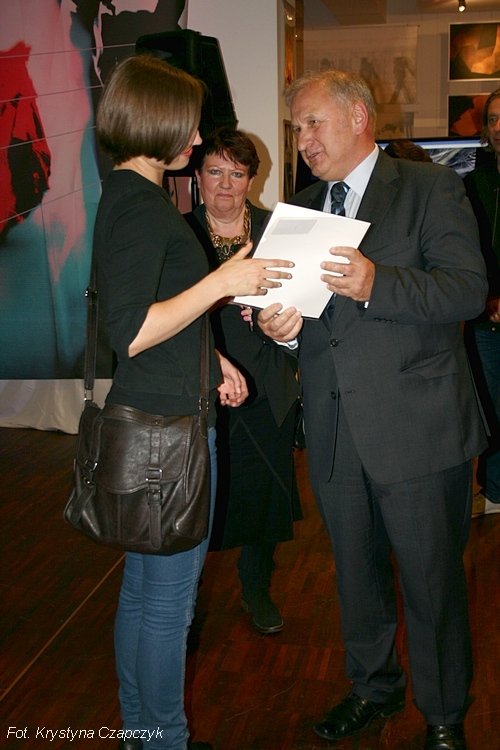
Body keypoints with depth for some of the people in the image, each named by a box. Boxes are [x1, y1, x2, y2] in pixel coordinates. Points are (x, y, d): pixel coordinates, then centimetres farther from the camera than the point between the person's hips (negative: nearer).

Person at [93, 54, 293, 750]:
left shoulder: (127, 195, 13)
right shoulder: (142, 204, -18)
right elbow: (129, 333, -25)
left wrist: (209, 358, 19)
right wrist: (223, 281, -23)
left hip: (146, 419, 10)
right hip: (168, 426, -10)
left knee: (143, 586, 20)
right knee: (169, 598, 5)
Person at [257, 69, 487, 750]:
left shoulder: (431, 188, -4)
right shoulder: (301, 207, 14)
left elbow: (467, 289, -15)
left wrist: (375, 283, -30)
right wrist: (284, 324, -8)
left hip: (418, 430, -5)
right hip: (334, 433, 6)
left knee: (432, 581, 8)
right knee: (356, 574, 20)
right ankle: (373, 687, 43)